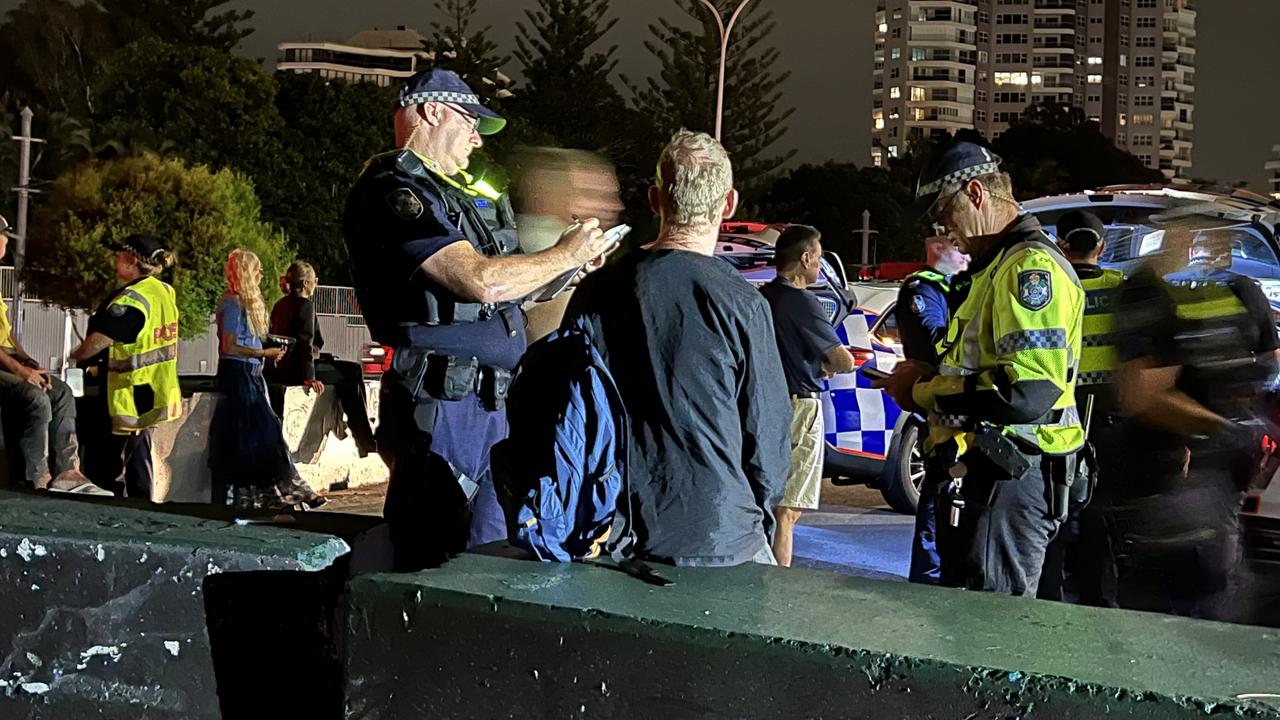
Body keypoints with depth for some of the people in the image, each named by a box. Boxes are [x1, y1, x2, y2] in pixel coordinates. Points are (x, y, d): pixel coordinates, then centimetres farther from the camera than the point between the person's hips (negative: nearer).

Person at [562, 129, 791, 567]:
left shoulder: (596, 293, 0)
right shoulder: (742, 304, -10)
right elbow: (769, 433, -3)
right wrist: (760, 514, 14)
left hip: (617, 535, 4)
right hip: (722, 538, -3)